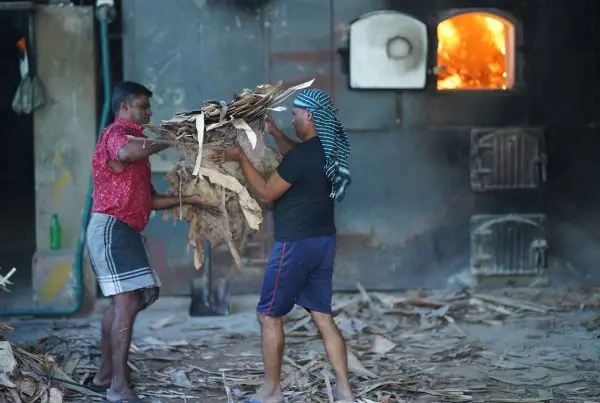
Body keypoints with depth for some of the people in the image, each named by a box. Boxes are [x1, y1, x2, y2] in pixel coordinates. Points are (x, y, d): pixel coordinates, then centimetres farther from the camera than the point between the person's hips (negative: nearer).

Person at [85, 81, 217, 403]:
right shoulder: (116, 133, -7)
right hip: (111, 227, -10)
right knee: (127, 302, -15)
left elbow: (151, 200, 21)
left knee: (122, 303, 13)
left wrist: (190, 199, 13)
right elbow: (125, 153, -35)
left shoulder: (133, 140, 24)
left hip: (125, 230, 10)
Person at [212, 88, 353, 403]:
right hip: (323, 241, 8)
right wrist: (275, 133, 28)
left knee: (269, 315, 5)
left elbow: (267, 193, -11)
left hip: (296, 244, -8)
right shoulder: (329, 151, 5)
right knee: (323, 317, 11)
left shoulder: (301, 155, -21)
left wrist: (242, 159, -7)